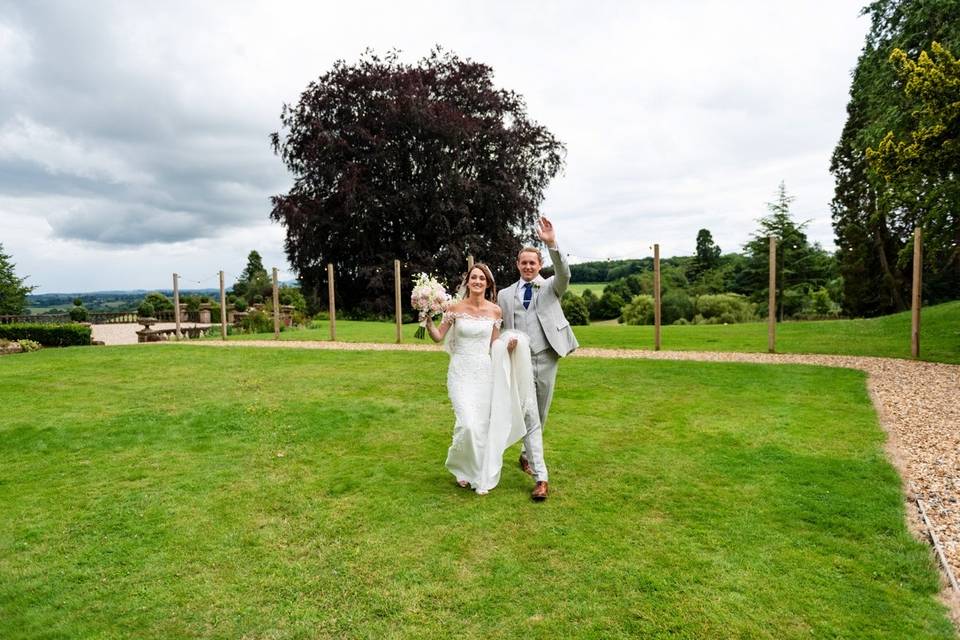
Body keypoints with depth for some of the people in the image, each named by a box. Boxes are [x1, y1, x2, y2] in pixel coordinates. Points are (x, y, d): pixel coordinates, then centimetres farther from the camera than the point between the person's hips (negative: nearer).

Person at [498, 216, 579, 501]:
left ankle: (526, 455, 37)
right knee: (530, 418, -4)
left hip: (546, 358, 0)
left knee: (540, 415, 13)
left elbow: (564, 274, -19)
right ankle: (541, 477, -3)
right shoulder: (505, 295, 9)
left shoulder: (551, 287, 4)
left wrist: (552, 244, -31)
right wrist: (506, 341, -4)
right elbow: (501, 329, 16)